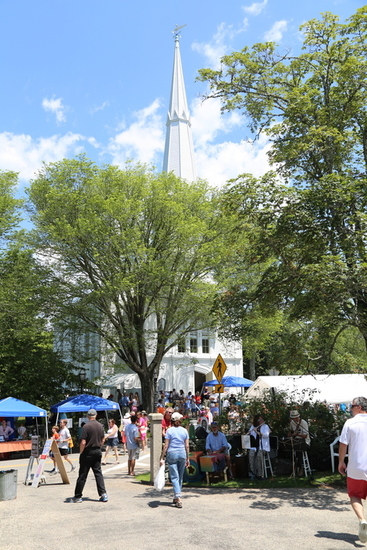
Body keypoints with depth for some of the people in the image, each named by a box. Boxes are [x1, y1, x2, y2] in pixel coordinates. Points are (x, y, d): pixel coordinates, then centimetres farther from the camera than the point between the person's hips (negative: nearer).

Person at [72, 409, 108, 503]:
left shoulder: (86, 426, -15)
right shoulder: (100, 426, 4)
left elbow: (83, 442, -17)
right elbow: (103, 440, 10)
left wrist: (81, 453, -5)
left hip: (88, 453, -5)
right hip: (98, 452, 5)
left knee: (82, 475, 4)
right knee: (98, 473, 9)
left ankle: (78, 496, 13)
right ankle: (103, 494, 2)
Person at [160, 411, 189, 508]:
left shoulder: (169, 430, -4)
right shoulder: (184, 431, 5)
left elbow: (166, 445, -7)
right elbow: (187, 446, 6)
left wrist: (162, 458, -3)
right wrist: (187, 458, 14)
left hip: (172, 454, -3)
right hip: (182, 454, 4)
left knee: (174, 476, -2)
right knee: (180, 477, 15)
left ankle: (178, 498, -15)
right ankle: (176, 497, 23)